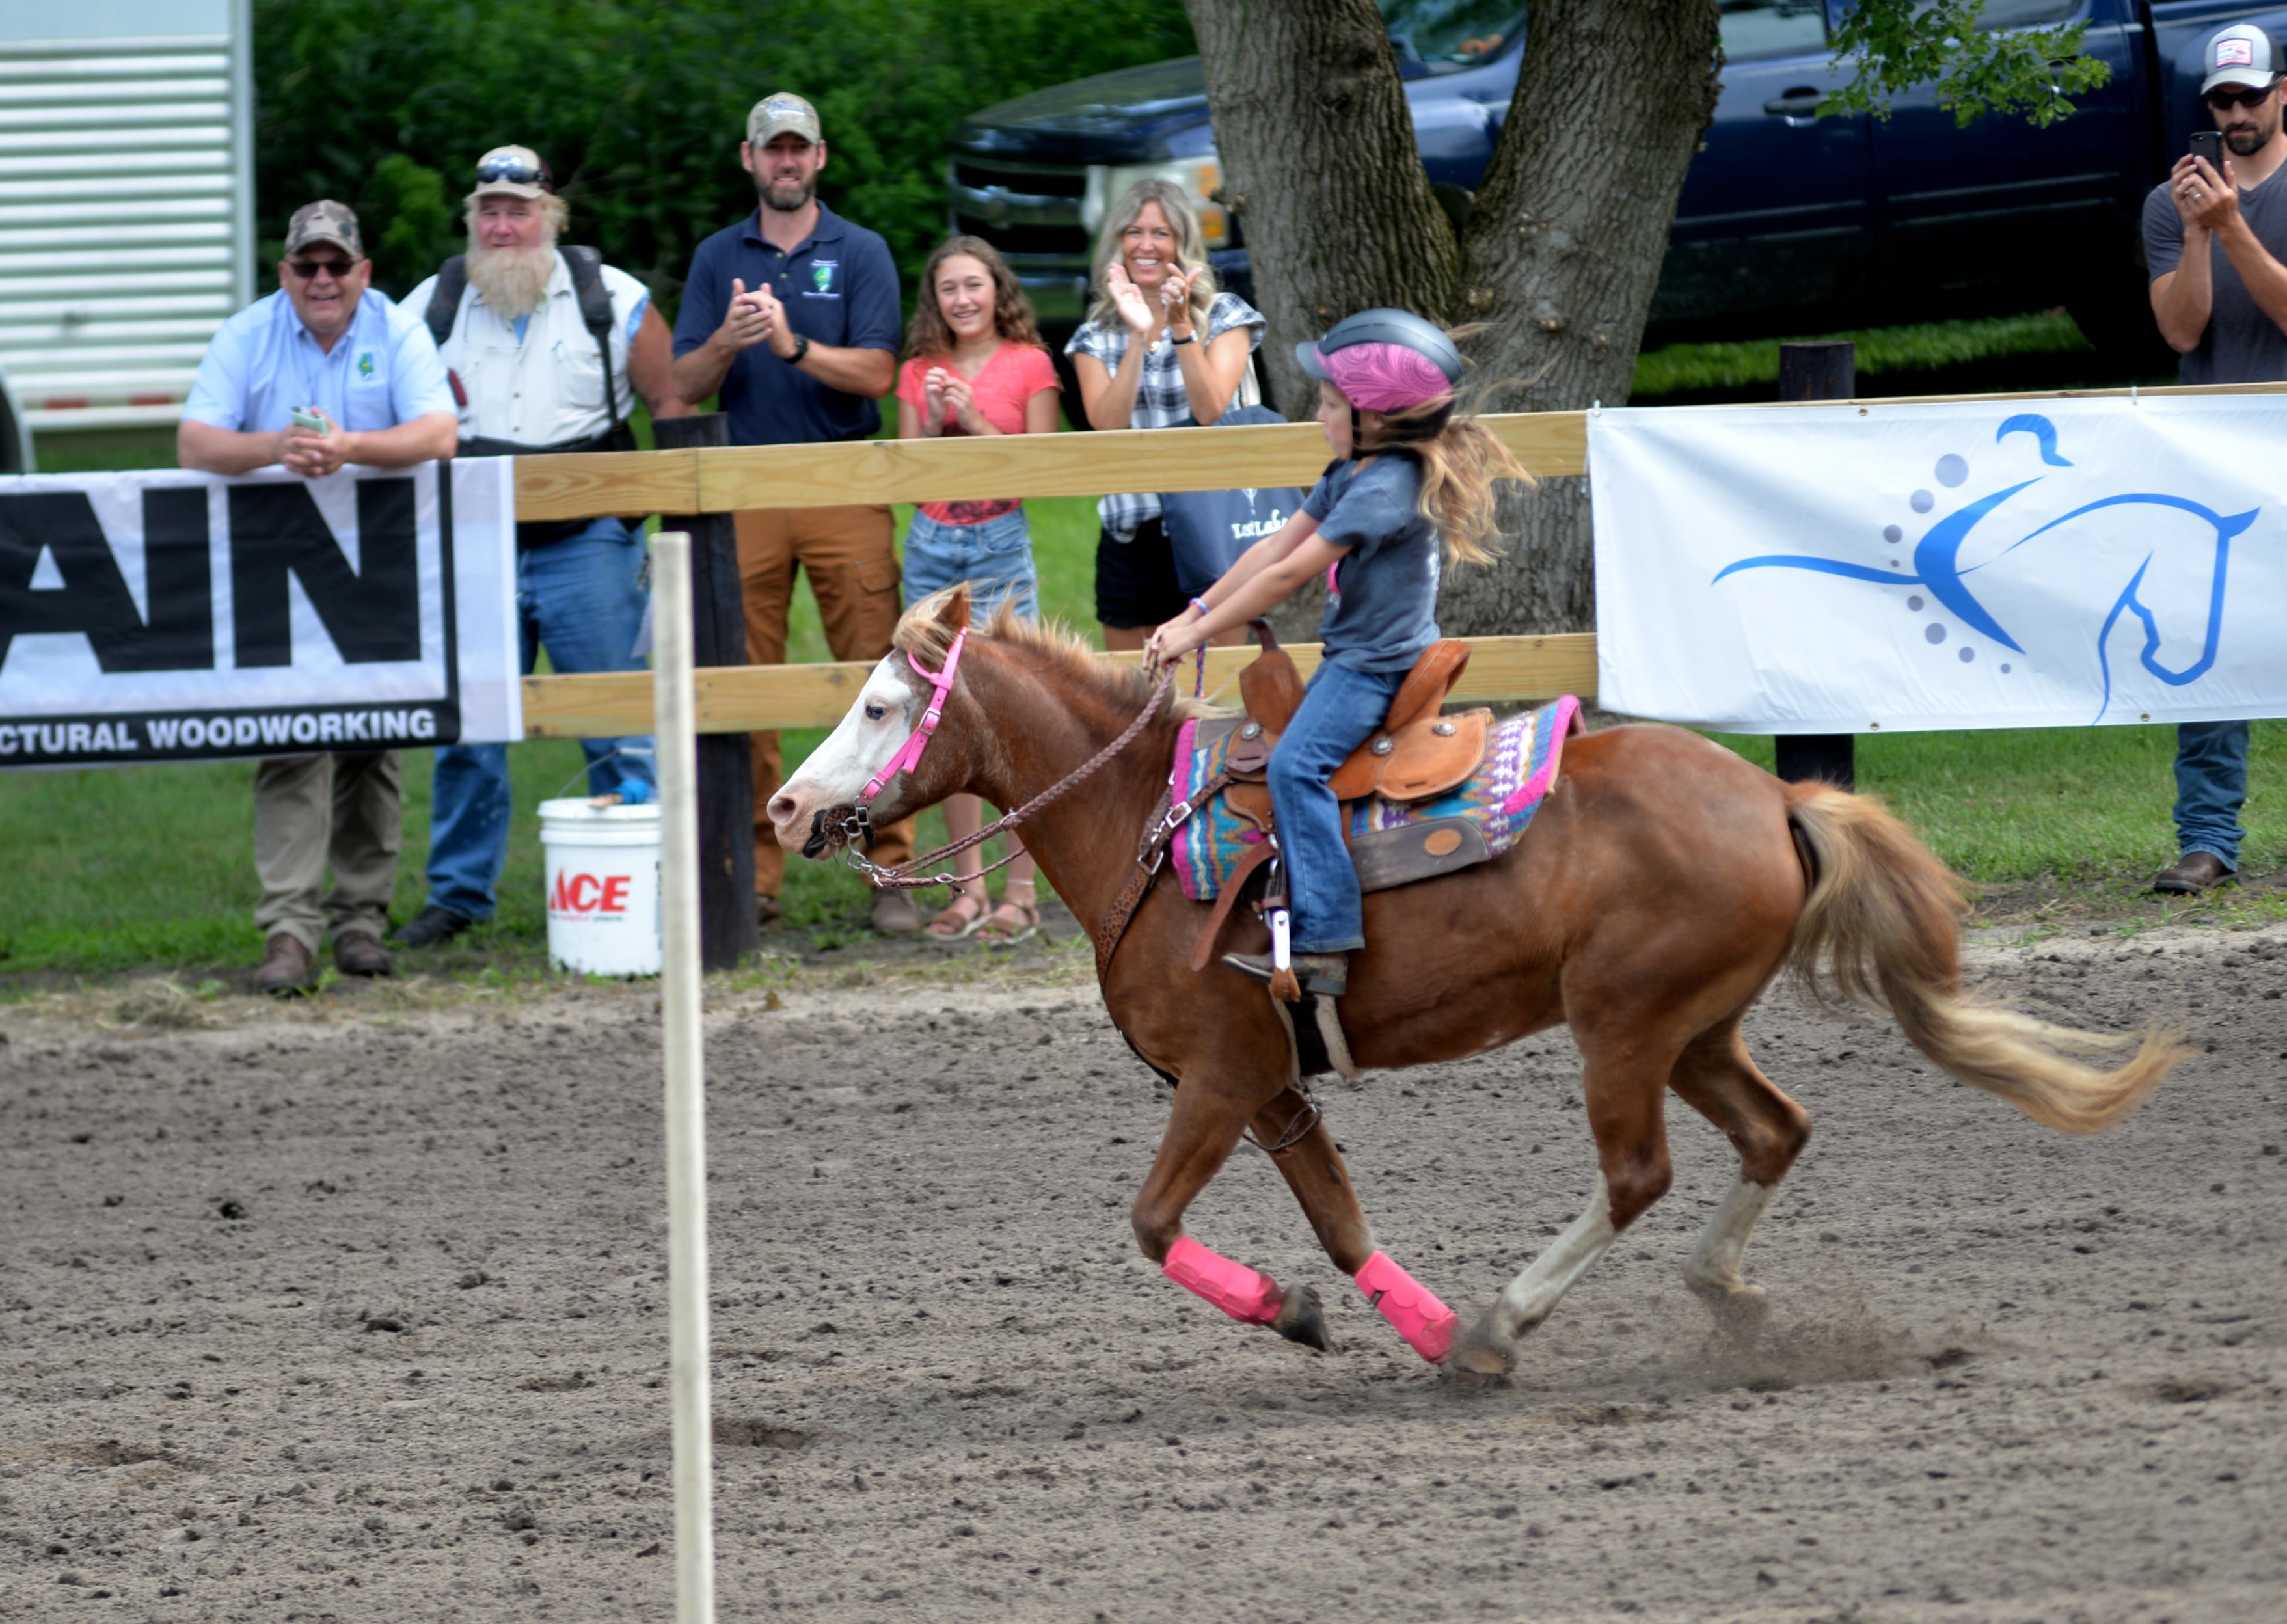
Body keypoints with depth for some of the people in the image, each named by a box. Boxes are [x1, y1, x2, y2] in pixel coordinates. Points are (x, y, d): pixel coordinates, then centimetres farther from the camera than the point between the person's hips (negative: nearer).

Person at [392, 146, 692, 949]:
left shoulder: (611, 301, 2)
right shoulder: (431, 307, 6)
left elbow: (672, 404, 5)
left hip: (587, 544, -2)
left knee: (617, 726, 0)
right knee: (468, 732, 5)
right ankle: (458, 893, 14)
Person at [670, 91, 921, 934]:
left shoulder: (860, 254, 5)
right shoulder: (718, 258, 12)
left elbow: (876, 373, -4)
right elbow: (686, 383, 7)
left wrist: (794, 346, -18)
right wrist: (728, 342, -13)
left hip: (846, 489, -2)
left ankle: (890, 872, -5)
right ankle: (754, 875, 4)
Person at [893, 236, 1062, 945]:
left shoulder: (1029, 366, 0)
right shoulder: (920, 374, 9)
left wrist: (975, 420, -14)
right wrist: (932, 420, -8)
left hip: (1000, 546, -4)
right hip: (932, 545, 4)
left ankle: (1020, 892, -6)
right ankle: (968, 887, 9)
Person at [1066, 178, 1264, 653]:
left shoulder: (1223, 316, 2)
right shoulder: (1096, 337, 7)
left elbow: (1212, 412, -12)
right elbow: (1108, 424, -9)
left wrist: (1181, 327, -20)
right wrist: (1137, 336, -17)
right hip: (1132, 538, 2)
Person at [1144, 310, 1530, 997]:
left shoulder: (1384, 489, -21)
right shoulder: (1351, 475, 12)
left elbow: (1290, 573, -20)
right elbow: (1276, 547, 13)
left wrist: (1201, 631, -14)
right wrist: (1195, 613, 8)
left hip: (1378, 666, -11)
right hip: (1353, 657, 11)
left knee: (1296, 763, -24)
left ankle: (1323, 944, -30)